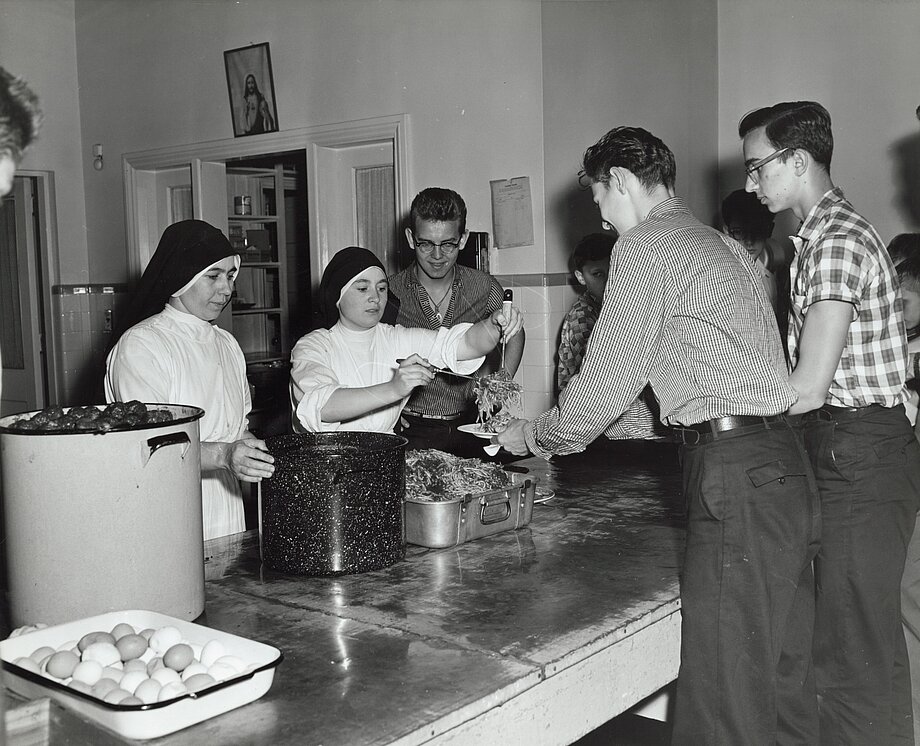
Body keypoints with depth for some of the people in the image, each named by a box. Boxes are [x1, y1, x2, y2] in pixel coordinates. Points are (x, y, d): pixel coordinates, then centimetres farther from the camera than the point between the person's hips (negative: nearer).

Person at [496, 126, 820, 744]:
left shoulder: (647, 247, -5)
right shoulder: (721, 245, 23)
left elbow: (609, 379, -6)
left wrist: (534, 436, 10)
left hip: (736, 476, -9)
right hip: (785, 463, 10)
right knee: (783, 676, 15)